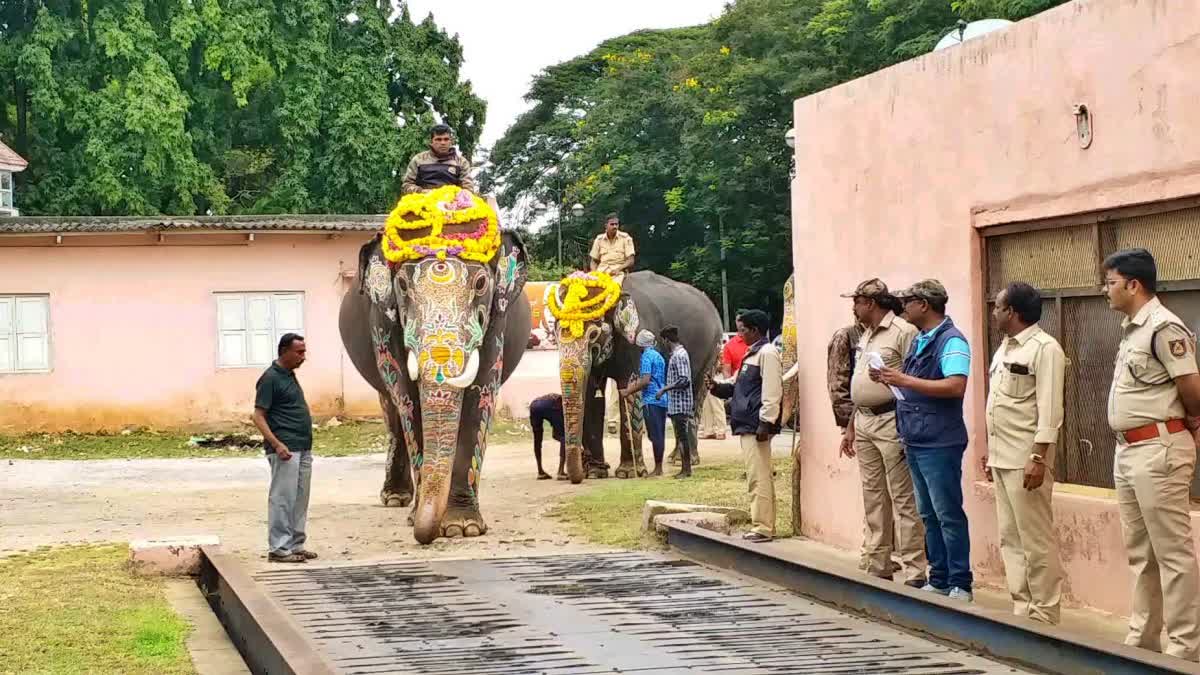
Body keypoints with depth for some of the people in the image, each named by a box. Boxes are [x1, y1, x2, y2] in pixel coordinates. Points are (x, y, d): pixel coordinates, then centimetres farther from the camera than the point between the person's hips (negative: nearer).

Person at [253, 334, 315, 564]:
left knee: (300, 499, 12)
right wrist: (277, 445, -24)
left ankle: (295, 545, 19)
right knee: (282, 498, -7)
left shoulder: (290, 376, 15)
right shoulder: (270, 378, -12)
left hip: (303, 449, 9)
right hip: (286, 450, -9)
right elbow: (259, 416, -15)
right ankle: (278, 548, -4)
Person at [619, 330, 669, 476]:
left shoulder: (646, 356, -9)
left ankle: (658, 468, -5)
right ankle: (658, 468, 13)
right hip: (662, 400, 9)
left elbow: (645, 380, -18)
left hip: (651, 400, -9)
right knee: (660, 435, 10)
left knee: (655, 435, -6)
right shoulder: (658, 356, 18)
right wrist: (630, 389, 28)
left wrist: (628, 392, -9)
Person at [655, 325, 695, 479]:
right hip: (676, 404, 10)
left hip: (680, 404, -10)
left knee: (682, 436, -6)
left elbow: (684, 380, -22)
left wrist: (664, 389, -18)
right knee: (681, 437, 11)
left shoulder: (679, 355, -16)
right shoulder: (678, 353, 15)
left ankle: (686, 469, -3)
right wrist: (666, 389, 19)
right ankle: (685, 468, 15)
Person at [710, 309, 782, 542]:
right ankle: (765, 525, 17)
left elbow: (772, 391, -18)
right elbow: (740, 386, 26)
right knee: (760, 477, 12)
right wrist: (719, 387, 10)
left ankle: (763, 527, -9)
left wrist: (765, 423, -22)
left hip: (756, 426, -10)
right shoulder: (752, 354, 21)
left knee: (758, 477, -10)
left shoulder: (767, 353, -11)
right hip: (747, 425, 10)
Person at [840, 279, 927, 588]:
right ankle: (876, 565, 20)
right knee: (873, 498, 13)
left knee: (903, 499, -8)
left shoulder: (903, 332, -10)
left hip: (891, 422, -9)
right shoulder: (865, 336, 18)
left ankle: (914, 571, -7)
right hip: (864, 423, 9)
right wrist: (850, 428, 23)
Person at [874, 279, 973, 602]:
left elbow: (956, 386, -26)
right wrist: (890, 380, 3)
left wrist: (905, 380, -23)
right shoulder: (920, 341, 15)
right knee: (929, 515, 13)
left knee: (948, 515, -4)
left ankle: (961, 585, 2)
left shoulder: (951, 341, -13)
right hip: (916, 442, 9)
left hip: (939, 444, -9)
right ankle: (939, 580, 20)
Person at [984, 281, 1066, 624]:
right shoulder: (1005, 348, 16)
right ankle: (1022, 608, 18)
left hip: (1026, 459, -9)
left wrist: (1039, 458, -21)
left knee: (1036, 540, -5)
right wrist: (990, 449, 19)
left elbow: (1049, 409, -17)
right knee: (1011, 538, 11)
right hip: (1002, 458, 9)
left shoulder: (1044, 349, -12)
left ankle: (1044, 615, 0)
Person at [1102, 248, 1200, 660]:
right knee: (1140, 553, 16)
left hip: (1157, 451, -10)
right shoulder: (1132, 330, 14)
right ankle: (1142, 641, 24)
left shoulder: (1163, 328, -16)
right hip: (1128, 451, 10)